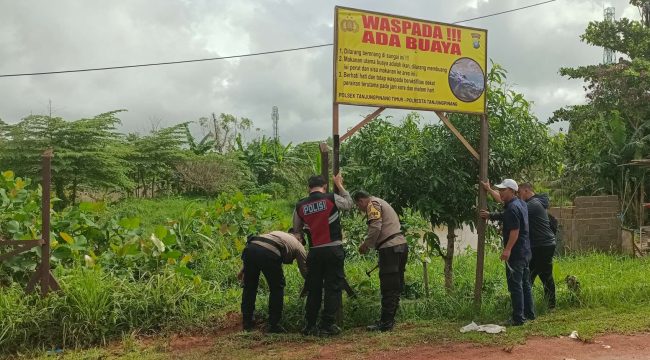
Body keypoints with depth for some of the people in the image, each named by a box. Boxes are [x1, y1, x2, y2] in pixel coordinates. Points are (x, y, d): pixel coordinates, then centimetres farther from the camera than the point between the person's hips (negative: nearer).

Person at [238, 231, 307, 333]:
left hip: (250, 248, 5)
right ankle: (273, 325, 18)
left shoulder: (277, 233, 40)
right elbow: (305, 271, 28)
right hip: (269, 254, -5)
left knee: (249, 287, 21)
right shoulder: (299, 246, 27)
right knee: (277, 288, 17)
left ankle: (247, 323, 29)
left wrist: (244, 269, 29)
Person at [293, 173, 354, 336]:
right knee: (333, 287, 3)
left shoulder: (300, 206, 5)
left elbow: (297, 229, 17)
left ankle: (310, 326, 17)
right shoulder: (332, 198, -5)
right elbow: (349, 204, 15)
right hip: (333, 250, -3)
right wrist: (340, 185, 23)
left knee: (313, 289, 13)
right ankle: (327, 325, 1)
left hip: (314, 252, 3)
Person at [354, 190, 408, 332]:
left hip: (390, 248, -10)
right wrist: (369, 244, 19)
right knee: (395, 286, 12)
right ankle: (389, 320, 20)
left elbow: (375, 227, -16)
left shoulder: (372, 204, -3)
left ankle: (385, 323, -3)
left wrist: (365, 245, -5)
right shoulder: (382, 203, 26)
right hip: (401, 245, 10)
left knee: (388, 288, -6)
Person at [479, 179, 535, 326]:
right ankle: (529, 314, 26)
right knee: (525, 283, 18)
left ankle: (518, 318, -2)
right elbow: (505, 216, 32)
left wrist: (508, 249, -26)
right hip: (525, 251, 10)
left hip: (515, 252, -10)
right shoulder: (520, 203, 13)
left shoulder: (512, 208, -18)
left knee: (515, 285, -5)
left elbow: (515, 231, -25)